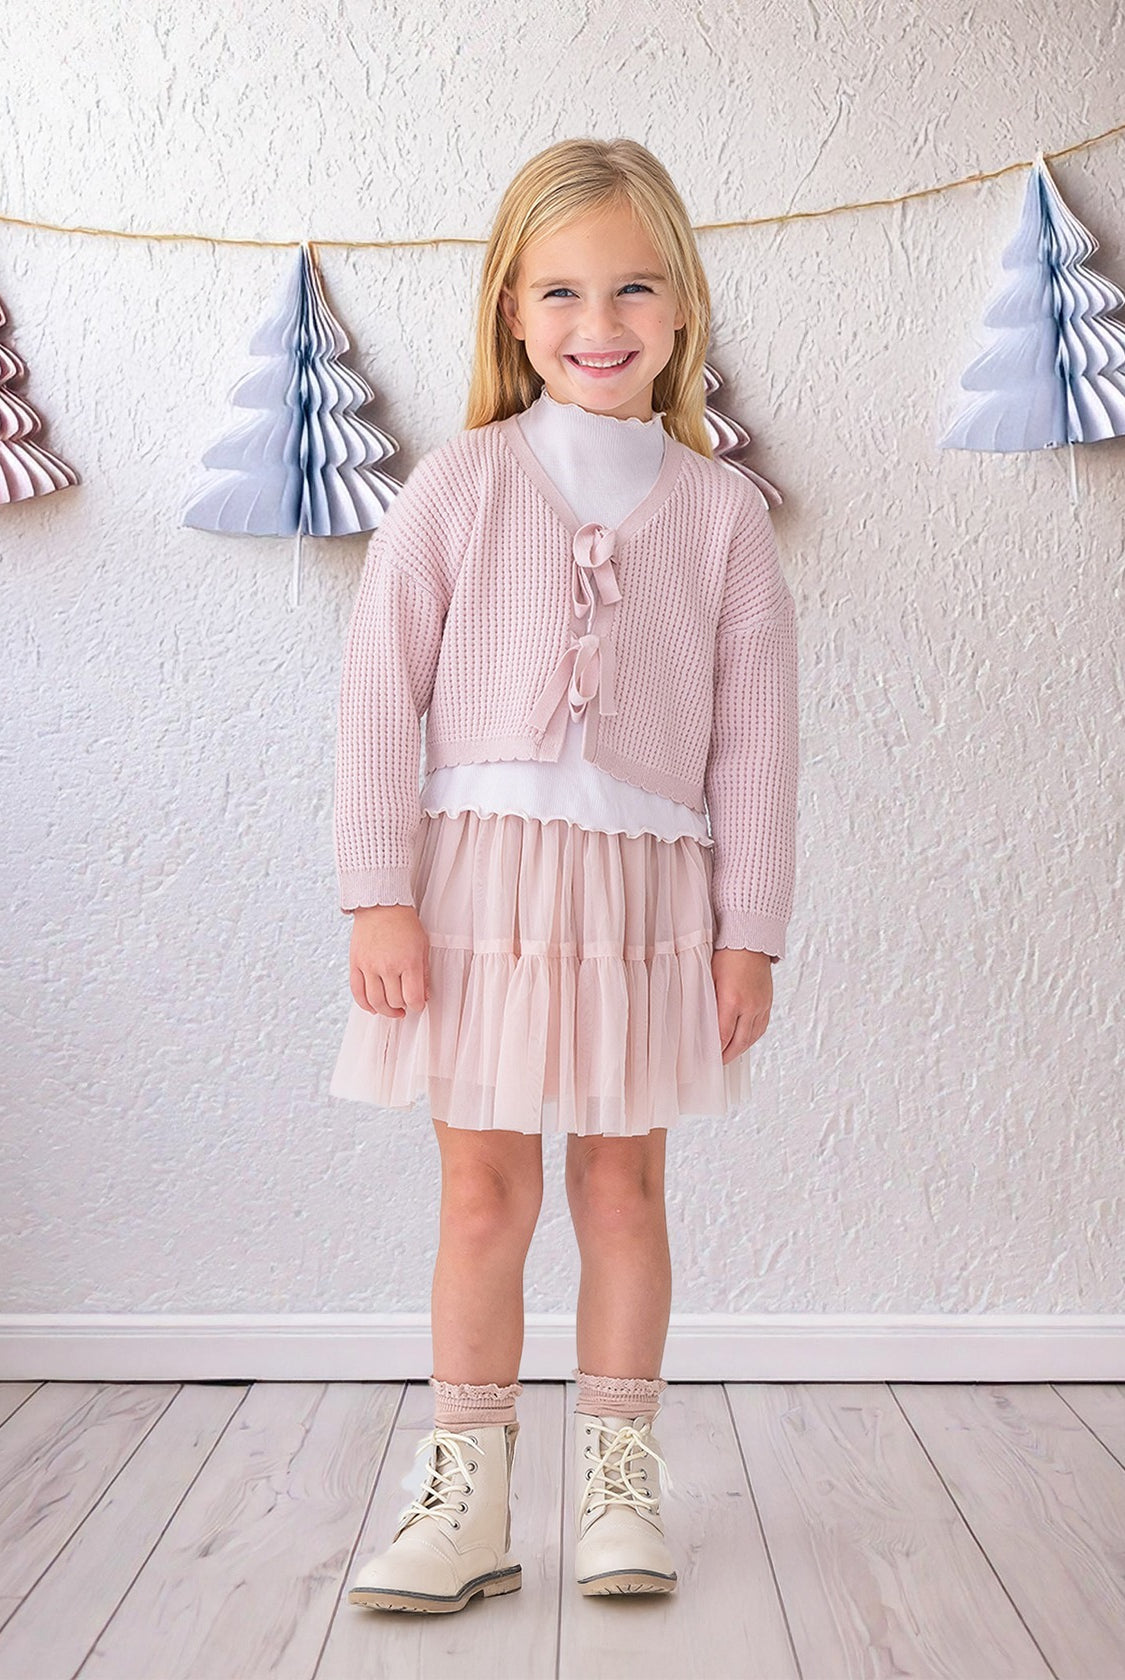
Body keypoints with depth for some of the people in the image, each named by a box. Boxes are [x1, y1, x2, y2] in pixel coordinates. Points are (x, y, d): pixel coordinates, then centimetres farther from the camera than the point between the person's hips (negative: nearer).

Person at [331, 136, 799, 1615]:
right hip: (479, 872, -1)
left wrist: (750, 929, 1)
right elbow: (379, 694, -2)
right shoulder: (459, 484, 0)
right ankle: (469, 1497, 17)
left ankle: (620, 1479, 24)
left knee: (623, 1182, 9)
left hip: (651, 884, 1)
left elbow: (756, 733, 3)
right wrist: (378, 897, -8)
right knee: (485, 1191, 4)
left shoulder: (722, 508, 4)